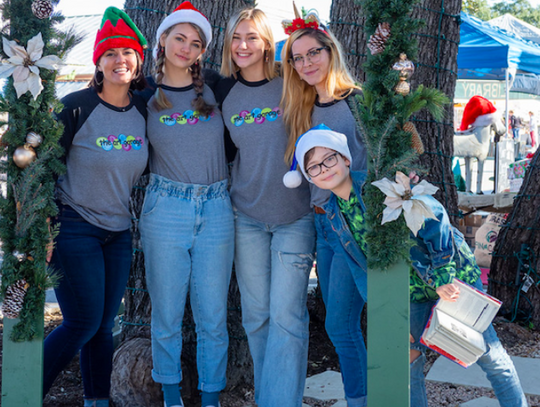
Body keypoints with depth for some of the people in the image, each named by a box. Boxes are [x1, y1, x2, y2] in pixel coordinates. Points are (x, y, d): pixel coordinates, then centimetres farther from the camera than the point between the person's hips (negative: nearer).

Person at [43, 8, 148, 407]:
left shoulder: (144, 110, 3)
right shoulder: (77, 107, -11)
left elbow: (144, 168, 17)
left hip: (120, 232, 5)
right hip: (75, 228, -5)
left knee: (104, 325, 8)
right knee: (83, 323, -6)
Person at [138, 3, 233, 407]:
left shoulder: (215, 92, 6)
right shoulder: (145, 97, 4)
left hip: (216, 211, 1)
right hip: (166, 210, -1)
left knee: (213, 316, 5)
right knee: (167, 314, 7)